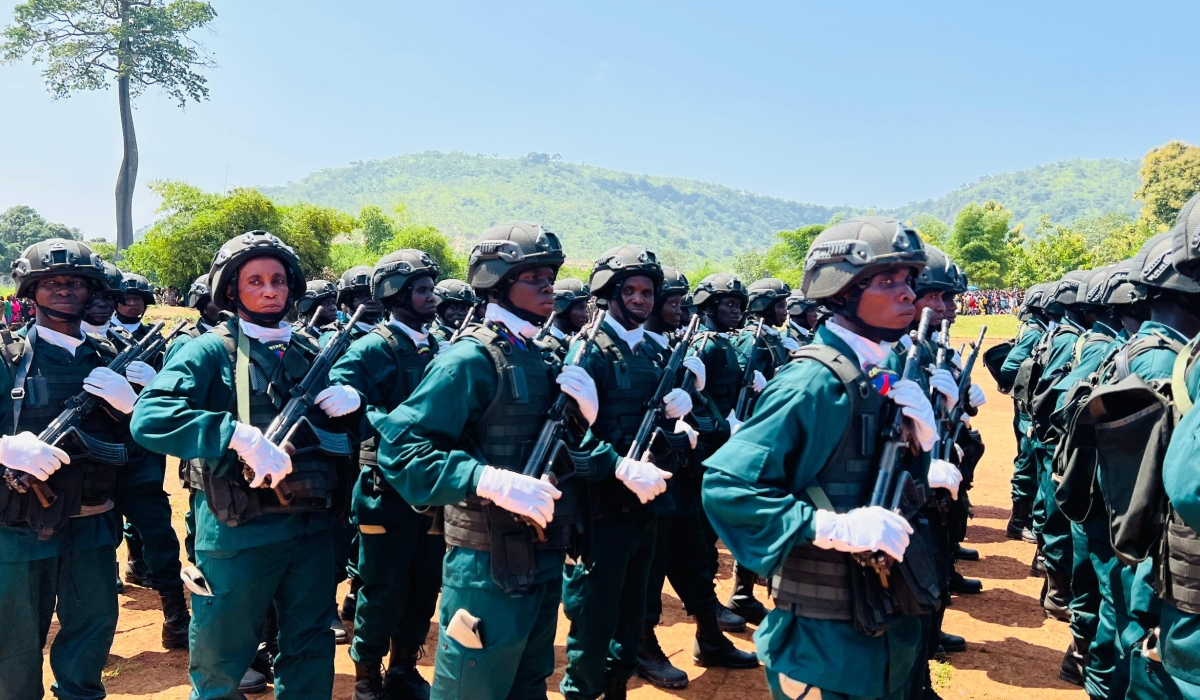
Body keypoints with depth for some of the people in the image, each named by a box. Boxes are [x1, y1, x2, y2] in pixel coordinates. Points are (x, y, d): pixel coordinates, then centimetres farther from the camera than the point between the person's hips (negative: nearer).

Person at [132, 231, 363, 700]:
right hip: (237, 533, -4)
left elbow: (343, 432, 18)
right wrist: (241, 436, -30)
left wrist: (352, 405, -4)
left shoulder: (313, 352, 8)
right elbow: (149, 419, -22)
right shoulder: (211, 352, -7)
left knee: (311, 657, 18)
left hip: (312, 527, 4)